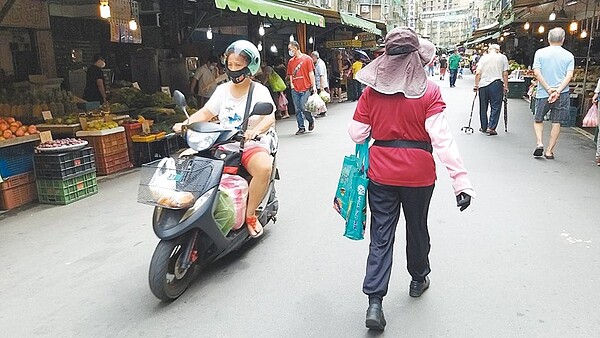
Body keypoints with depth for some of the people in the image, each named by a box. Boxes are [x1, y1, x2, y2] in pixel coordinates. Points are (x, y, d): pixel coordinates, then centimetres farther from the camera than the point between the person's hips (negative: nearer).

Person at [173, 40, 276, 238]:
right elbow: (206, 113, 11)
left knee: (263, 167, -37)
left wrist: (256, 130, -37)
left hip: (252, 144, -4)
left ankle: (250, 214, -14)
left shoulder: (259, 91, -1)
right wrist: (185, 123, -8)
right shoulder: (222, 90, 13)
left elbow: (270, 117, -15)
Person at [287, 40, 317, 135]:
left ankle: (311, 120, 17)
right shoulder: (291, 61, 12)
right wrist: (291, 84, 4)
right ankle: (301, 128, 13)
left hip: (306, 88, -4)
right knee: (297, 110, 4)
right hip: (295, 89, 5)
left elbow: (311, 73, -2)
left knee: (303, 107, -11)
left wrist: (314, 86, -8)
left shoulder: (307, 58, 0)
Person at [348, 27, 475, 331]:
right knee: (416, 227, 20)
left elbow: (356, 133, -3)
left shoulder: (372, 90, -6)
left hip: (381, 172, 1)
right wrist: (461, 180, -18)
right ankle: (418, 279, 43)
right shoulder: (430, 92, -12)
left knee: (381, 235, 9)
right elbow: (442, 139, -18)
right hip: (418, 173, -1)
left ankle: (374, 302, 4)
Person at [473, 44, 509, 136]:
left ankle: (484, 127, 20)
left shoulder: (483, 58, 7)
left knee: (483, 107, 12)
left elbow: (477, 73, 0)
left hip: (483, 84, 2)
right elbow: (505, 74, 0)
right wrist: (506, 86, 7)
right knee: (495, 107, 2)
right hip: (496, 84, -2)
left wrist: (476, 85, 6)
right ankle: (491, 128, -6)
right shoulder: (503, 57, 4)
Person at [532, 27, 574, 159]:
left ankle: (539, 143, -3)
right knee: (556, 123, 7)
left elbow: (537, 72, -9)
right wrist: (558, 91, -14)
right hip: (562, 94, 1)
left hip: (543, 94, -1)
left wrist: (548, 89, -9)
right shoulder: (569, 55, 4)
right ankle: (549, 151, 7)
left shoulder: (540, 53, 0)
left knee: (538, 120, 15)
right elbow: (569, 75, -8)